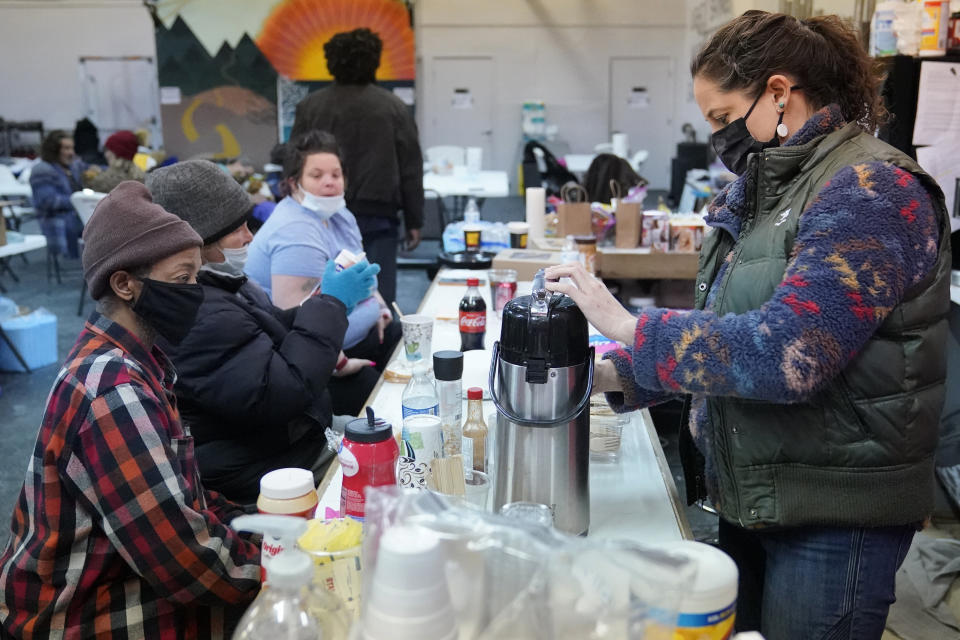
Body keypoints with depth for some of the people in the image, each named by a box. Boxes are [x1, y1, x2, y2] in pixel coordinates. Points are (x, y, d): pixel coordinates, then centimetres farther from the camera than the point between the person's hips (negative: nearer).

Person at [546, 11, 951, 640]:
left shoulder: (870, 190, -18)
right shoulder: (758, 189, 8)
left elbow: (787, 352, -30)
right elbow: (721, 325, 12)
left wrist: (629, 326, -23)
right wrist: (616, 375, -2)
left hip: (835, 518, -8)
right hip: (751, 498, 8)